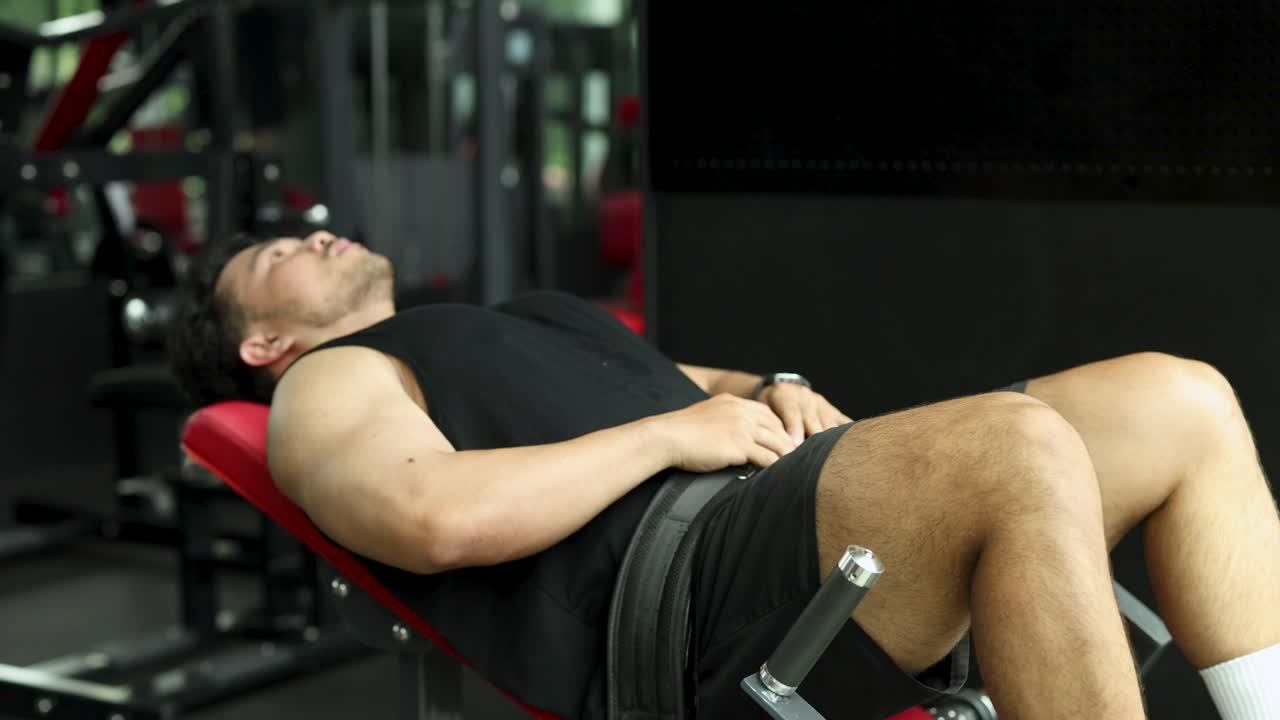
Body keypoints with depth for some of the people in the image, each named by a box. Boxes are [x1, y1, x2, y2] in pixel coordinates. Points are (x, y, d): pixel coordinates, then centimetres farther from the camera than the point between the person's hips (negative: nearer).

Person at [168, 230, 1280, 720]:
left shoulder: (519, 322, 38)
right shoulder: (326, 386, 12)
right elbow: (436, 516, -11)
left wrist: (772, 392, 11)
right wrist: (669, 433, -9)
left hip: (790, 499, 9)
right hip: (675, 589, -8)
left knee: (1179, 401, -3)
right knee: (1020, 449, -33)